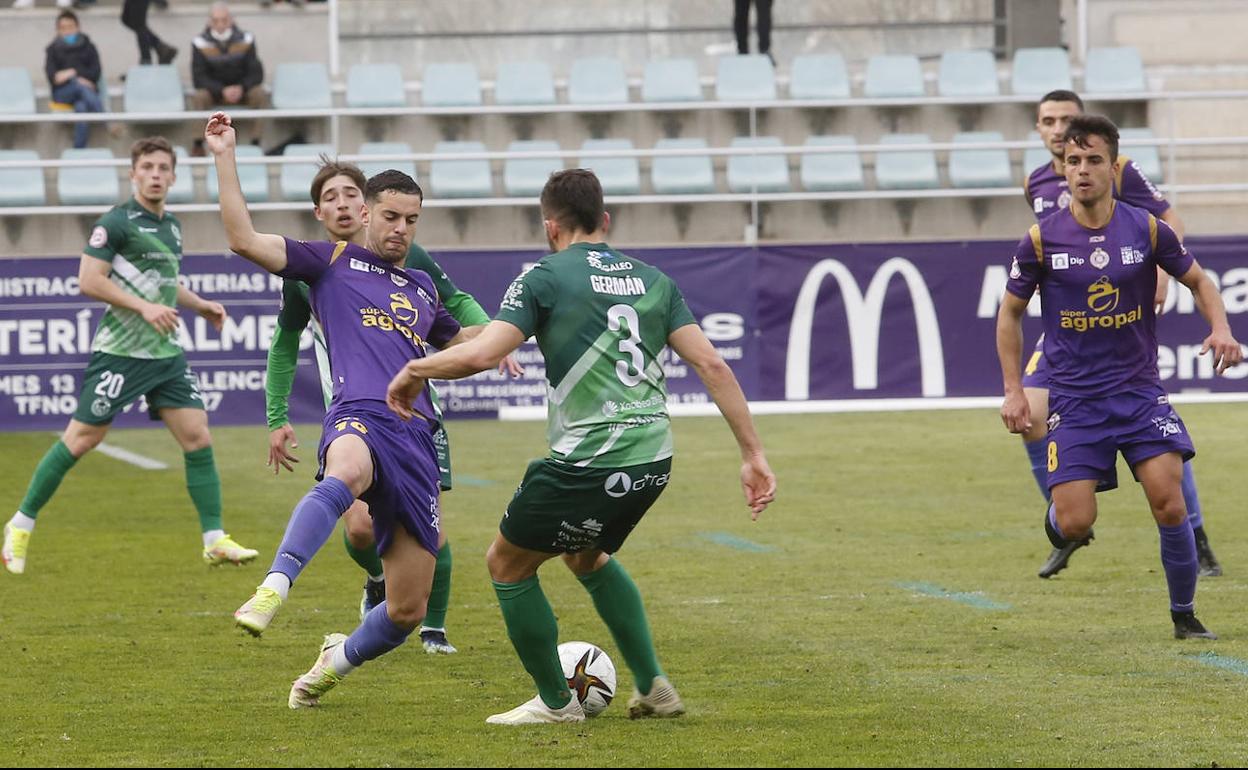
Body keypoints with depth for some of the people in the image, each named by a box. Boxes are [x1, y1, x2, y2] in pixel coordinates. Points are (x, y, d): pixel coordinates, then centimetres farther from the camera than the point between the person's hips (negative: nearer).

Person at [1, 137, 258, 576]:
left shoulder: (171, 226, 15)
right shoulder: (117, 223, -10)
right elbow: (89, 280, -16)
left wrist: (201, 305, 17)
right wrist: (144, 306, -21)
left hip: (167, 354, 7)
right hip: (120, 353, -7)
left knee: (197, 438, -2)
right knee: (81, 439, -3)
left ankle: (215, 540, 2)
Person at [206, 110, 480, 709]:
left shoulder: (422, 289, 28)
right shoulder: (332, 262, 13)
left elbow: (457, 341, 50)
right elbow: (244, 240, 2)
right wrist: (224, 159, -2)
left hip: (415, 435, 6)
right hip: (358, 417, -6)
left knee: (408, 610, 3)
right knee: (346, 473, -47)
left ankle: (340, 659, 32)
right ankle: (275, 587, -60)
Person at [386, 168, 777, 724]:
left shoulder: (546, 278, -3)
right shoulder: (652, 280, 13)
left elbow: (482, 353, -16)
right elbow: (712, 366, 6)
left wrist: (412, 372, 2)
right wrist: (753, 455, 7)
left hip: (589, 464, -7)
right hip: (653, 459, 7)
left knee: (507, 563, 15)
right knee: (587, 555, 33)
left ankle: (556, 703, 21)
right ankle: (653, 688, 28)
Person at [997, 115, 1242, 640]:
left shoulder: (1147, 230, -3)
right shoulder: (1042, 240, -5)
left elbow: (1198, 282, 12)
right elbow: (1010, 312, 8)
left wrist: (1220, 329, -8)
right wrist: (1013, 391, 3)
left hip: (1140, 390, 1)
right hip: (1073, 396, -1)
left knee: (1169, 502, -16)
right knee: (1075, 524, -10)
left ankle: (1184, 615, 4)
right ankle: (1057, 512, 30)